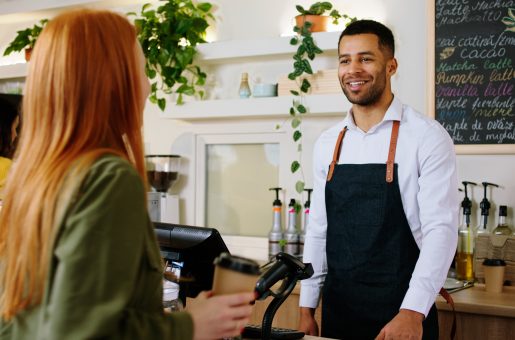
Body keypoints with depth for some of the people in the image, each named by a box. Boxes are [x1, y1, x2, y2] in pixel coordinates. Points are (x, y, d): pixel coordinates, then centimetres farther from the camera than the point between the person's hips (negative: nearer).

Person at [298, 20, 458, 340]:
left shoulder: (427, 137, -9)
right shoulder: (327, 143, 6)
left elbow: (440, 229, -15)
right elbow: (318, 229, 10)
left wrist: (412, 313, -23)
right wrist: (307, 307, 8)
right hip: (337, 310, 5)